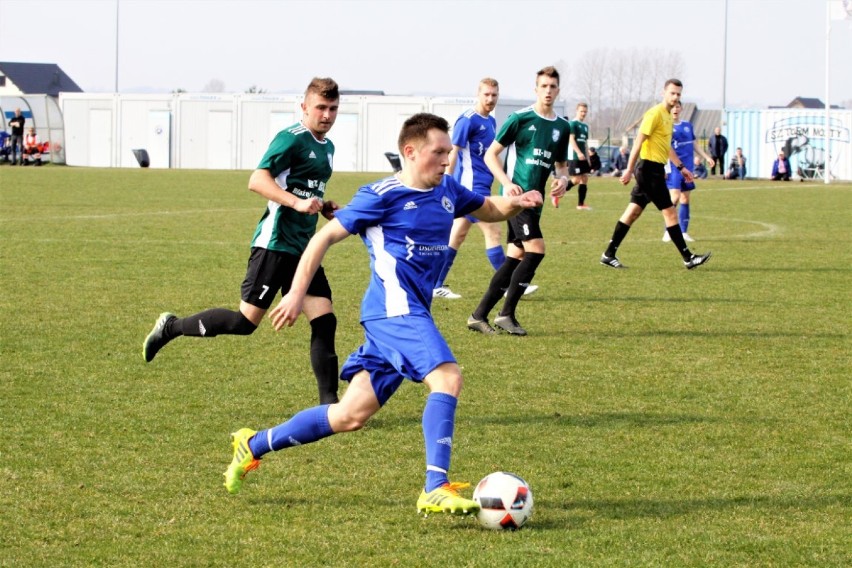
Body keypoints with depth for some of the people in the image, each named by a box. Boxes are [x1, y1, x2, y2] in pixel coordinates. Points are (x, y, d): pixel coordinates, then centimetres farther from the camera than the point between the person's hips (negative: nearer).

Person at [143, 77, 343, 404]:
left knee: (325, 322, -2)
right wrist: (297, 203, -30)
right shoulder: (292, 139, -11)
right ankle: (171, 327, 11)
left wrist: (324, 208, 14)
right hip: (275, 242, -8)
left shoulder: (327, 147, 18)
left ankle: (329, 404, 1)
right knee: (246, 322, -7)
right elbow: (257, 181, -21)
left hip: (304, 248, 8)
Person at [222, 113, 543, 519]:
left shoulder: (448, 191, 15)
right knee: (447, 377, -25)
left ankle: (254, 445, 22)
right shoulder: (383, 195, -6)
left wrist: (514, 204, 9)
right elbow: (325, 238, -1)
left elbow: (489, 210, 32)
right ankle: (436, 490, -28)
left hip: (411, 311, 8)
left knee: (351, 416, 9)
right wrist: (296, 294, -4)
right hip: (394, 306, -8)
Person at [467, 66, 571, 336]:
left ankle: (479, 315, 12)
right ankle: (506, 314, -8)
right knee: (536, 250, -17)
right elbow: (490, 154, -2)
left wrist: (563, 179, 2)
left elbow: (561, 164, 25)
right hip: (517, 194, -7)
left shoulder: (562, 127, 12)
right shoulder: (520, 118, -6)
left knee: (515, 258, 6)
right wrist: (507, 183, -15)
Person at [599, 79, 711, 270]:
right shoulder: (655, 113, -13)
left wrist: (681, 167, 26)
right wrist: (629, 169, -20)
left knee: (633, 211, 9)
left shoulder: (668, 116, 16)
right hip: (650, 167, -10)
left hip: (655, 169, 10)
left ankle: (609, 254, 12)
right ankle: (688, 258, -3)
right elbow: (639, 141, -17)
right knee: (669, 212, -6)